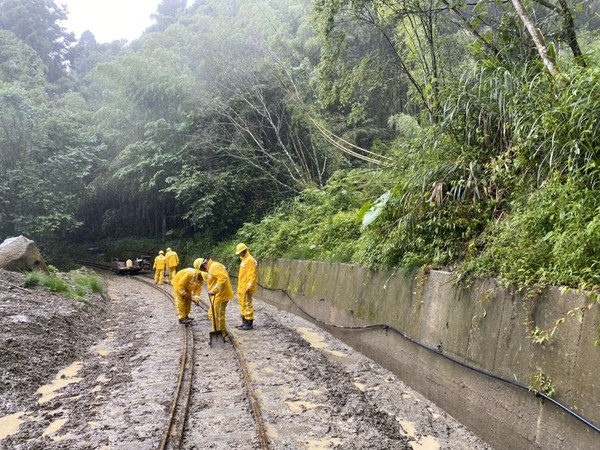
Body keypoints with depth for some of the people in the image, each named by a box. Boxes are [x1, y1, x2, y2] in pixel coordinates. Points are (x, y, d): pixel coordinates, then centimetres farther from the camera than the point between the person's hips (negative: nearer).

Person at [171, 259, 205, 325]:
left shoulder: (201, 279, -14)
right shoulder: (191, 273, -40)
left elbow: (198, 289, -9)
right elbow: (181, 284, -33)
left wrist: (196, 299, -22)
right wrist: (184, 294, -24)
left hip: (187, 286, 8)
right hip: (178, 283, -8)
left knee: (188, 301, 10)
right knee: (180, 301, -12)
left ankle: (185, 316, 21)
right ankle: (181, 318, -12)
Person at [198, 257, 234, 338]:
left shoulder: (214, 267, -17)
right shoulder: (211, 268, 17)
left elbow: (223, 278, -31)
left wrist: (214, 290, -33)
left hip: (220, 296, -11)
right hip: (217, 296, 11)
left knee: (218, 316, -3)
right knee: (212, 314, 18)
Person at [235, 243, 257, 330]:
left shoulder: (250, 260, -15)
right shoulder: (244, 259, 16)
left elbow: (253, 275, -20)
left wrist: (249, 286, -23)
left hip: (246, 288, -10)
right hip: (241, 287, 10)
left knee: (247, 305, -6)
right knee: (242, 304, 15)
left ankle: (249, 324, -1)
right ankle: (244, 323, 23)